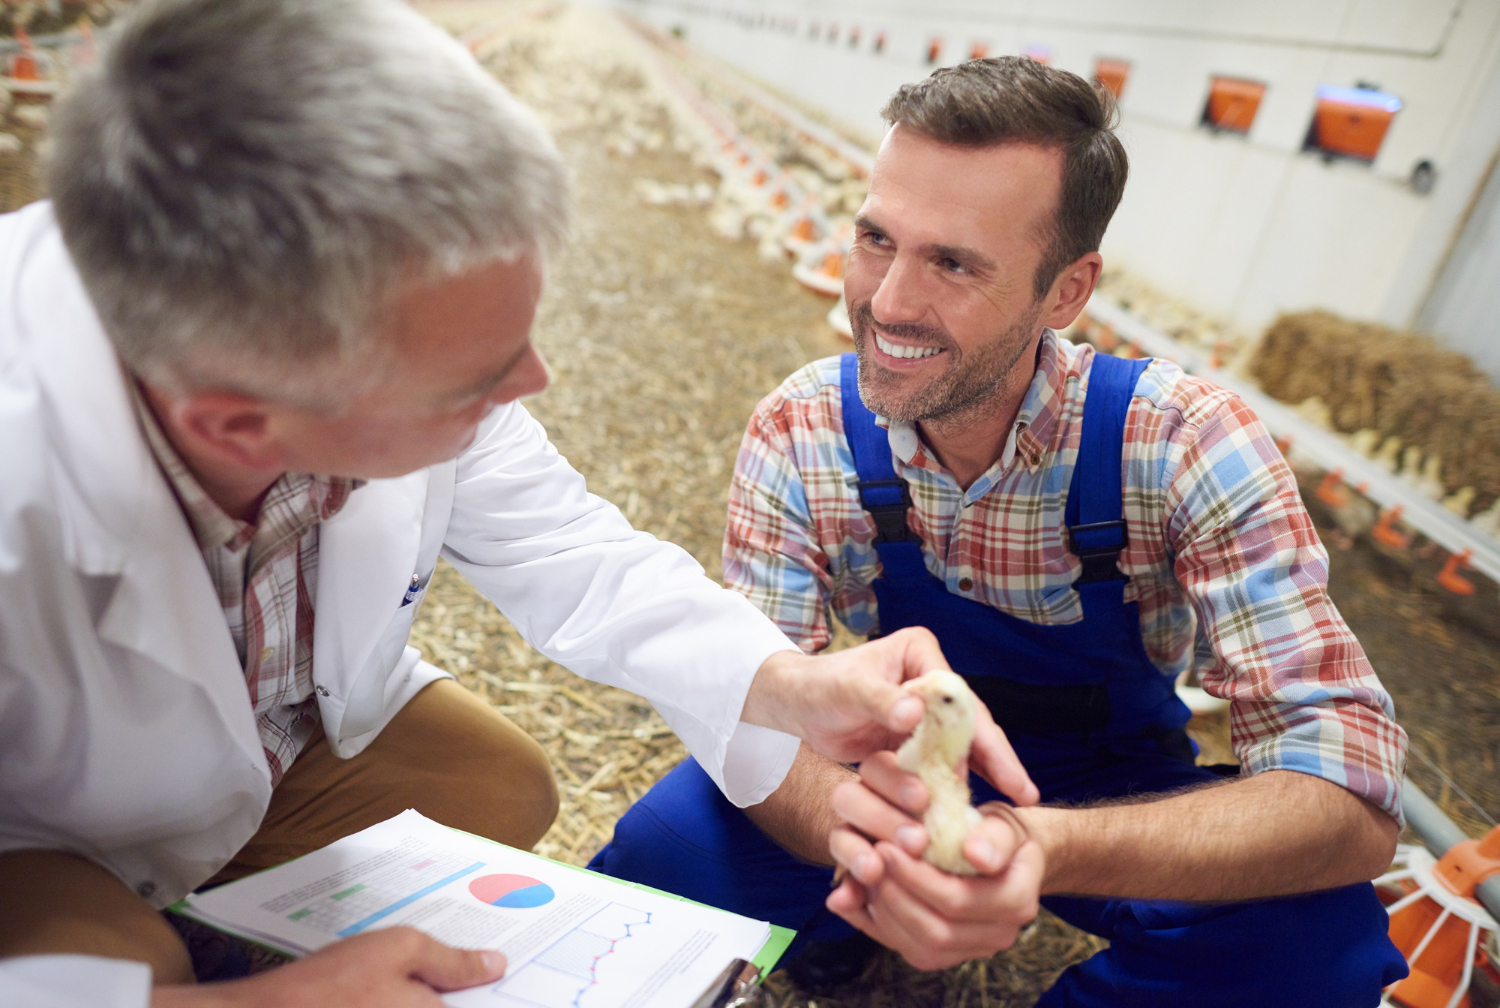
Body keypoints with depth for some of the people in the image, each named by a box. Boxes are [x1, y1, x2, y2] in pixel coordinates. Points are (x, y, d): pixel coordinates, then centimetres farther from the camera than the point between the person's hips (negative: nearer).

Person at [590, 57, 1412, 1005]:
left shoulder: (1188, 444, -25)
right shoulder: (800, 431, -19)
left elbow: (1351, 798, -28)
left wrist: (1044, 846, -47)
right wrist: (845, 819, -44)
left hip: (1111, 792, 0)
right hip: (896, 771, 1)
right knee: (666, 847, -24)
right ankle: (847, 919, 10)